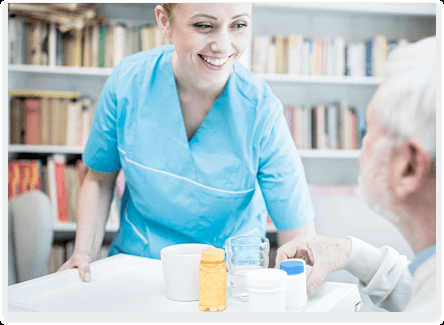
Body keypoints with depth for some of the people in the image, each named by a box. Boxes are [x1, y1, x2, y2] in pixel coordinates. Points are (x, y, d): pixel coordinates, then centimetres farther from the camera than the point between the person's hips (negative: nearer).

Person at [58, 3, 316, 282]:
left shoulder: (261, 112, -17)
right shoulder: (128, 81, -9)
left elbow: (300, 235, -12)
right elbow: (100, 179, 6)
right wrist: (85, 253, -5)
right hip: (135, 258, 2)